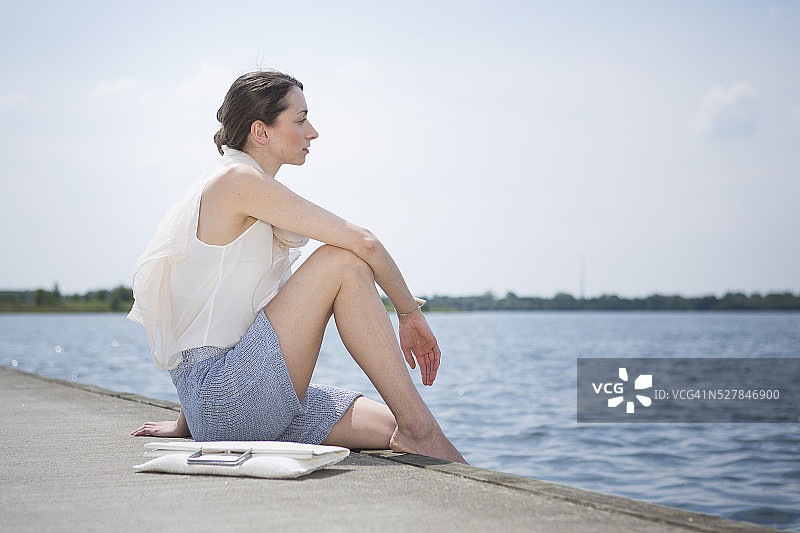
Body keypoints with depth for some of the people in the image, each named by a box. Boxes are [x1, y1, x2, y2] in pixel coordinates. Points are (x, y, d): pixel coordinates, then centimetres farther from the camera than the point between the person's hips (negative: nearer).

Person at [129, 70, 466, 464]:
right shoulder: (237, 180, -11)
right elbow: (362, 242, -17)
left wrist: (186, 424, 27)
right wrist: (410, 312, -3)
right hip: (223, 397, -9)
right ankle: (418, 430, -17)